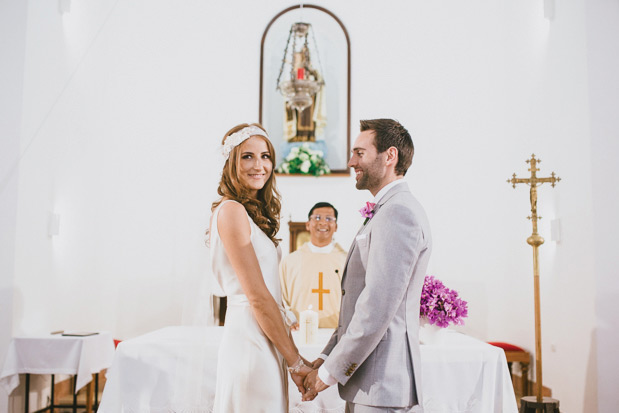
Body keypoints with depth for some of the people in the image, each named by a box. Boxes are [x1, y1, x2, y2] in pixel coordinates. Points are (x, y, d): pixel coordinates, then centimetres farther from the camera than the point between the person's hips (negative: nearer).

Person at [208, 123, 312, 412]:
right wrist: (296, 363, -11)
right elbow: (257, 297, -16)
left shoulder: (256, 212, 14)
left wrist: (292, 355, 11)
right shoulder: (232, 210, -13)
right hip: (251, 337, -9)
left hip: (264, 337, 9)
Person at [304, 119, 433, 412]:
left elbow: (378, 309, -22)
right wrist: (325, 360, 10)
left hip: (381, 387, -9)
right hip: (364, 381, 9)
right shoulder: (381, 213, 16)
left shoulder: (399, 212, -17)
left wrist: (329, 373, -14)